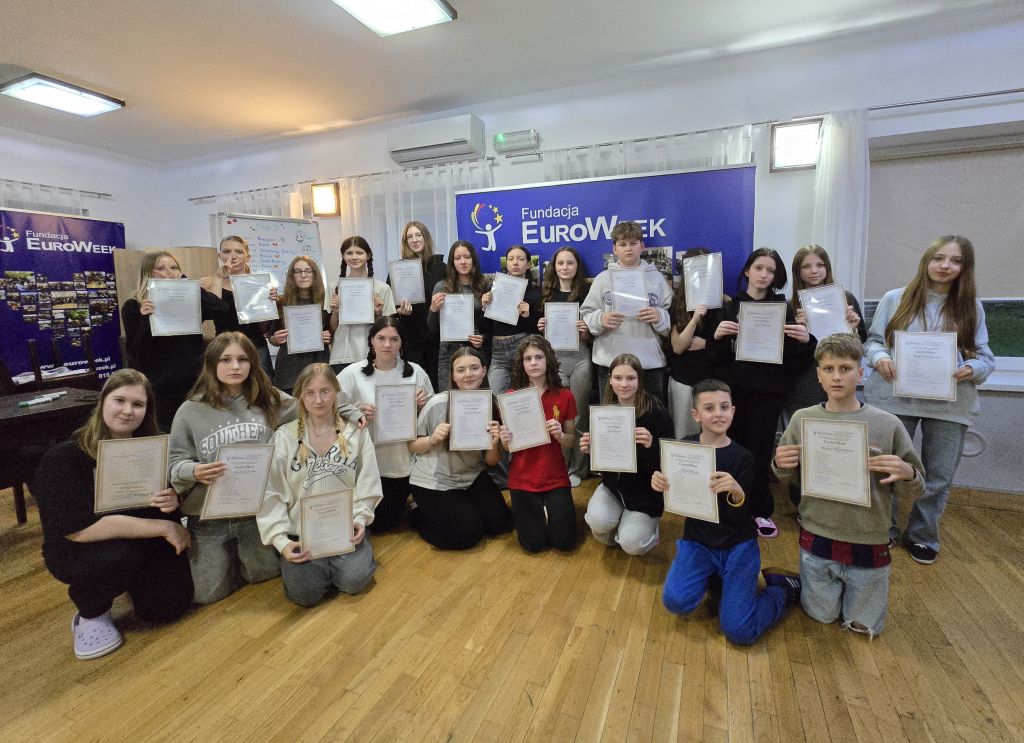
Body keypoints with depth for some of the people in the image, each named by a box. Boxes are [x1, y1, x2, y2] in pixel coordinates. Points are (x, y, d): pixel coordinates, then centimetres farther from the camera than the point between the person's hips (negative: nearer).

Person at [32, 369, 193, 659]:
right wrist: (163, 526, -29)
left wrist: (172, 501, -24)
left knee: (167, 606, -12)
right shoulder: (62, 458, -19)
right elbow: (80, 528, -29)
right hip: (78, 550, -4)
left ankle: (134, 580, 23)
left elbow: (172, 495, 2)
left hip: (144, 540, 4)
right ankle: (90, 615, -1)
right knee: (121, 556, -35)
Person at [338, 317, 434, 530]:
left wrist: (423, 405, -15)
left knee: (388, 521, 13)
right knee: (374, 523, 8)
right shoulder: (353, 373, -9)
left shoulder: (415, 372, -3)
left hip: (403, 460, 2)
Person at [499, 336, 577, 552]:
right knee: (534, 544, -1)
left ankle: (551, 508, 26)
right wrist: (505, 441, -22)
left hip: (556, 477, 1)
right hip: (523, 479, 0)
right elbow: (507, 448, 1)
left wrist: (560, 435, -19)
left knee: (564, 541, -4)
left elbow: (571, 441, 2)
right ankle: (528, 512, 30)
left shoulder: (564, 396, -4)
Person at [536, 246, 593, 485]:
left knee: (579, 415, 6)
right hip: (554, 358, 1)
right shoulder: (546, 294, 10)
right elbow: (539, 333, 14)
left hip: (580, 358, -1)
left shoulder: (587, 292, 4)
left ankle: (577, 469, 18)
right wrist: (540, 327, -7)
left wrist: (587, 332, -16)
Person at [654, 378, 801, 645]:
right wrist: (660, 483, -19)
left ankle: (783, 587, 17)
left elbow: (741, 519, -14)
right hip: (697, 541, 2)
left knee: (738, 630, -11)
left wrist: (737, 492, -36)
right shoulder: (685, 447, -5)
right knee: (676, 601, -21)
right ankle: (712, 578, 11)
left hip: (737, 545, -2)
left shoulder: (742, 457, -12)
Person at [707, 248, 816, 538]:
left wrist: (806, 340, -16)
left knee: (760, 451, 3)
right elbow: (715, 356, 3)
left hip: (768, 391, 0)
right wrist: (717, 335, -17)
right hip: (734, 389, 0)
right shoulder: (730, 307, 6)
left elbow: (796, 358, 3)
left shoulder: (783, 308, 6)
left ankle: (760, 511, 21)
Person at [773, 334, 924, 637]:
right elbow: (786, 476, 4)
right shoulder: (802, 419, -8)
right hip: (816, 538, 1)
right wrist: (780, 464, -19)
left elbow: (913, 489, -3)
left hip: (869, 542, 0)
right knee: (822, 616, 18)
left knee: (864, 627, 17)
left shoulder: (888, 424, -12)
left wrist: (906, 474, -26)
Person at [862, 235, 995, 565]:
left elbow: (986, 357, 5)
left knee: (938, 477, 11)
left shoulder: (971, 307, 6)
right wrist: (880, 357, -18)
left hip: (951, 403, 2)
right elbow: (873, 340, 3)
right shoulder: (895, 299, 1)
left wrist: (971, 369, -17)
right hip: (895, 398, -1)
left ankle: (922, 536, 32)